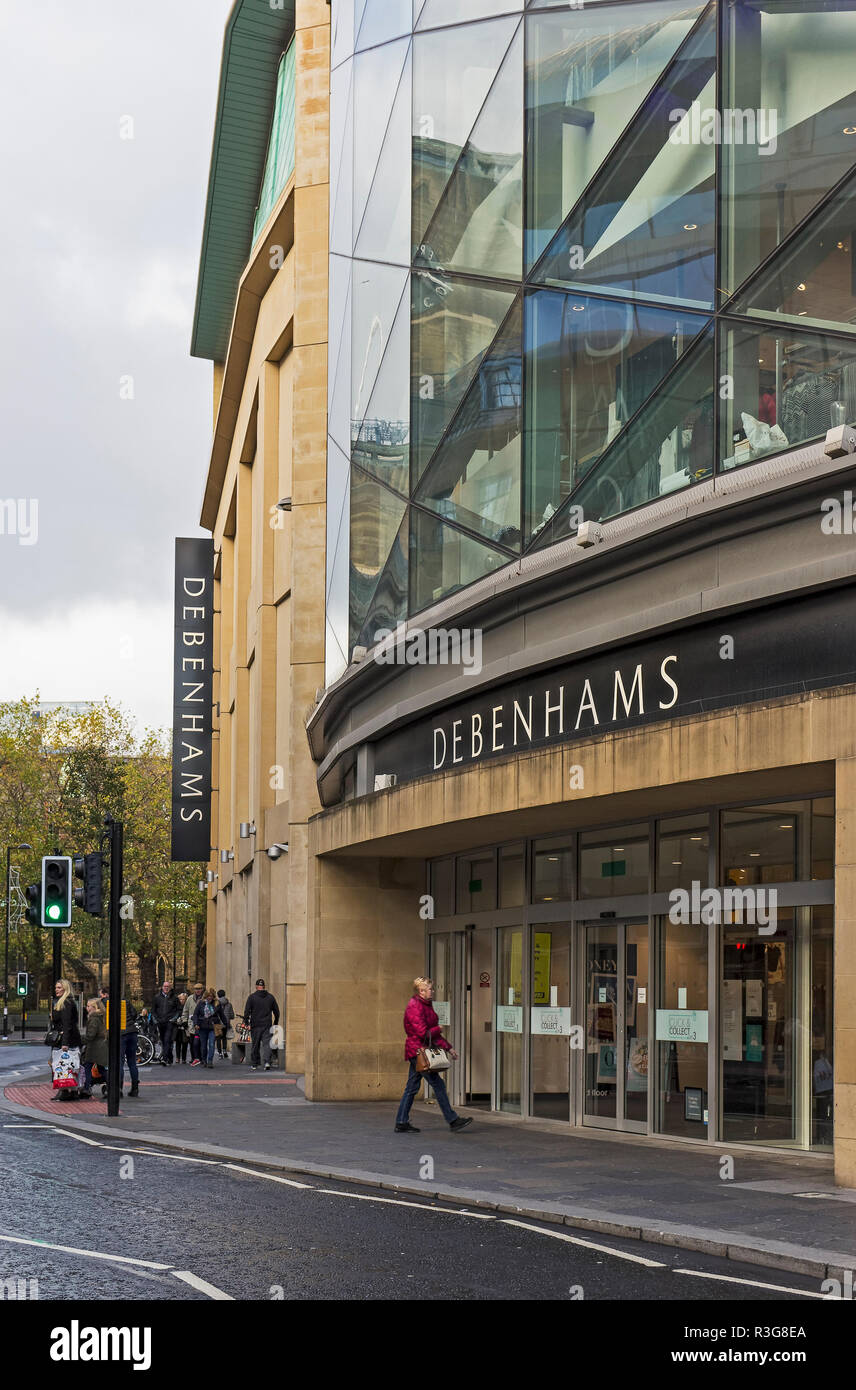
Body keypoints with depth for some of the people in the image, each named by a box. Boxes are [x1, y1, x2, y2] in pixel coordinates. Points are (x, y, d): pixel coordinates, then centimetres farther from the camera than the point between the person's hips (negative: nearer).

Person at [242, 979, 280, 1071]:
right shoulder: (270, 997, 7)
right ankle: (267, 1062, -20)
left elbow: (247, 1011, -7)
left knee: (255, 1045, 7)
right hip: (267, 1025, 2)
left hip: (255, 1025, -2)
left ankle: (254, 1065, 15)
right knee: (267, 1044, -1)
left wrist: (246, 1022, -1)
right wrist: (275, 1023, 21)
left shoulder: (252, 997, -3)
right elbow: (276, 1011, 13)